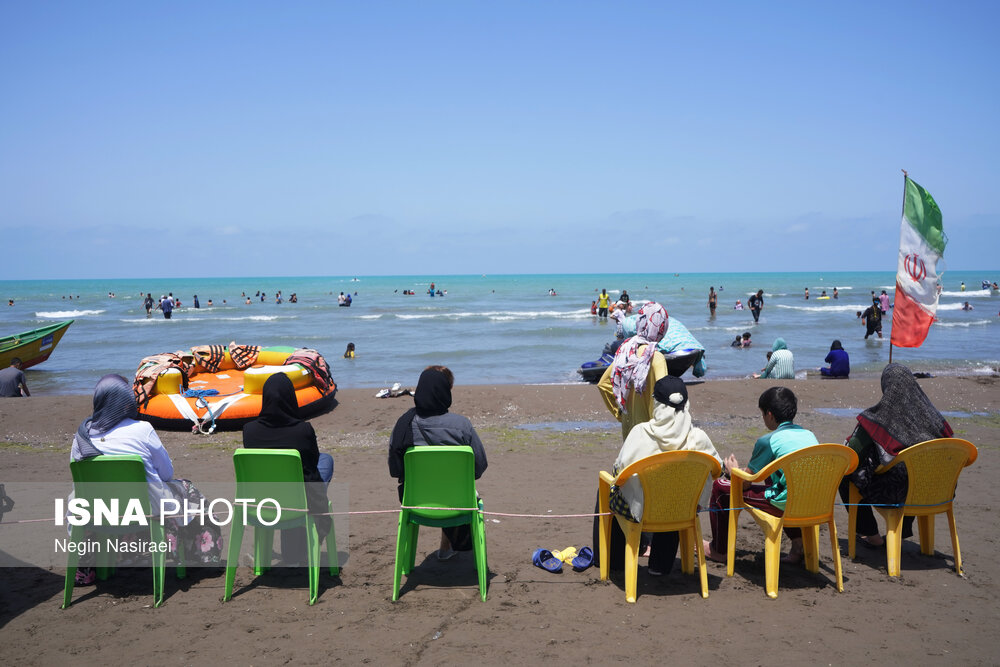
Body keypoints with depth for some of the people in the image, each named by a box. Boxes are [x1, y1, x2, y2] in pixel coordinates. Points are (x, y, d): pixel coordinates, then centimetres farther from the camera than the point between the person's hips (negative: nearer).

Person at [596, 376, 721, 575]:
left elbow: (620, 469, -17)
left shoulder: (641, 432, -21)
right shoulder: (698, 438, -14)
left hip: (641, 509, -3)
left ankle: (613, 560, 41)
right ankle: (661, 565, 48)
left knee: (605, 491, 29)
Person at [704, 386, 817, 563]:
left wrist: (733, 470, 21)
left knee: (720, 486, 7)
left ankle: (719, 550, 24)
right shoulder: (809, 434, 12)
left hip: (787, 505, -7)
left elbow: (743, 483, -2)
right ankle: (798, 544, 31)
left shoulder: (768, 441, -8)